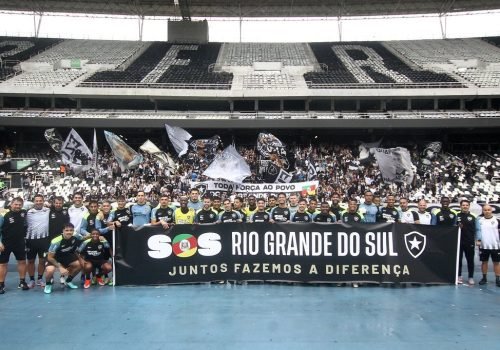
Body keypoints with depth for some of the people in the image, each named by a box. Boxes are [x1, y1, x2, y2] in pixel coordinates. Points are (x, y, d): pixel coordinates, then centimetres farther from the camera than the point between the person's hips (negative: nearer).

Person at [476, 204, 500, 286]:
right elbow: (477, 231, 10)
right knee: (484, 262, 9)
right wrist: (478, 240, -2)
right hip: (483, 246, 2)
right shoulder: (479, 220, 5)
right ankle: (484, 278, 19)